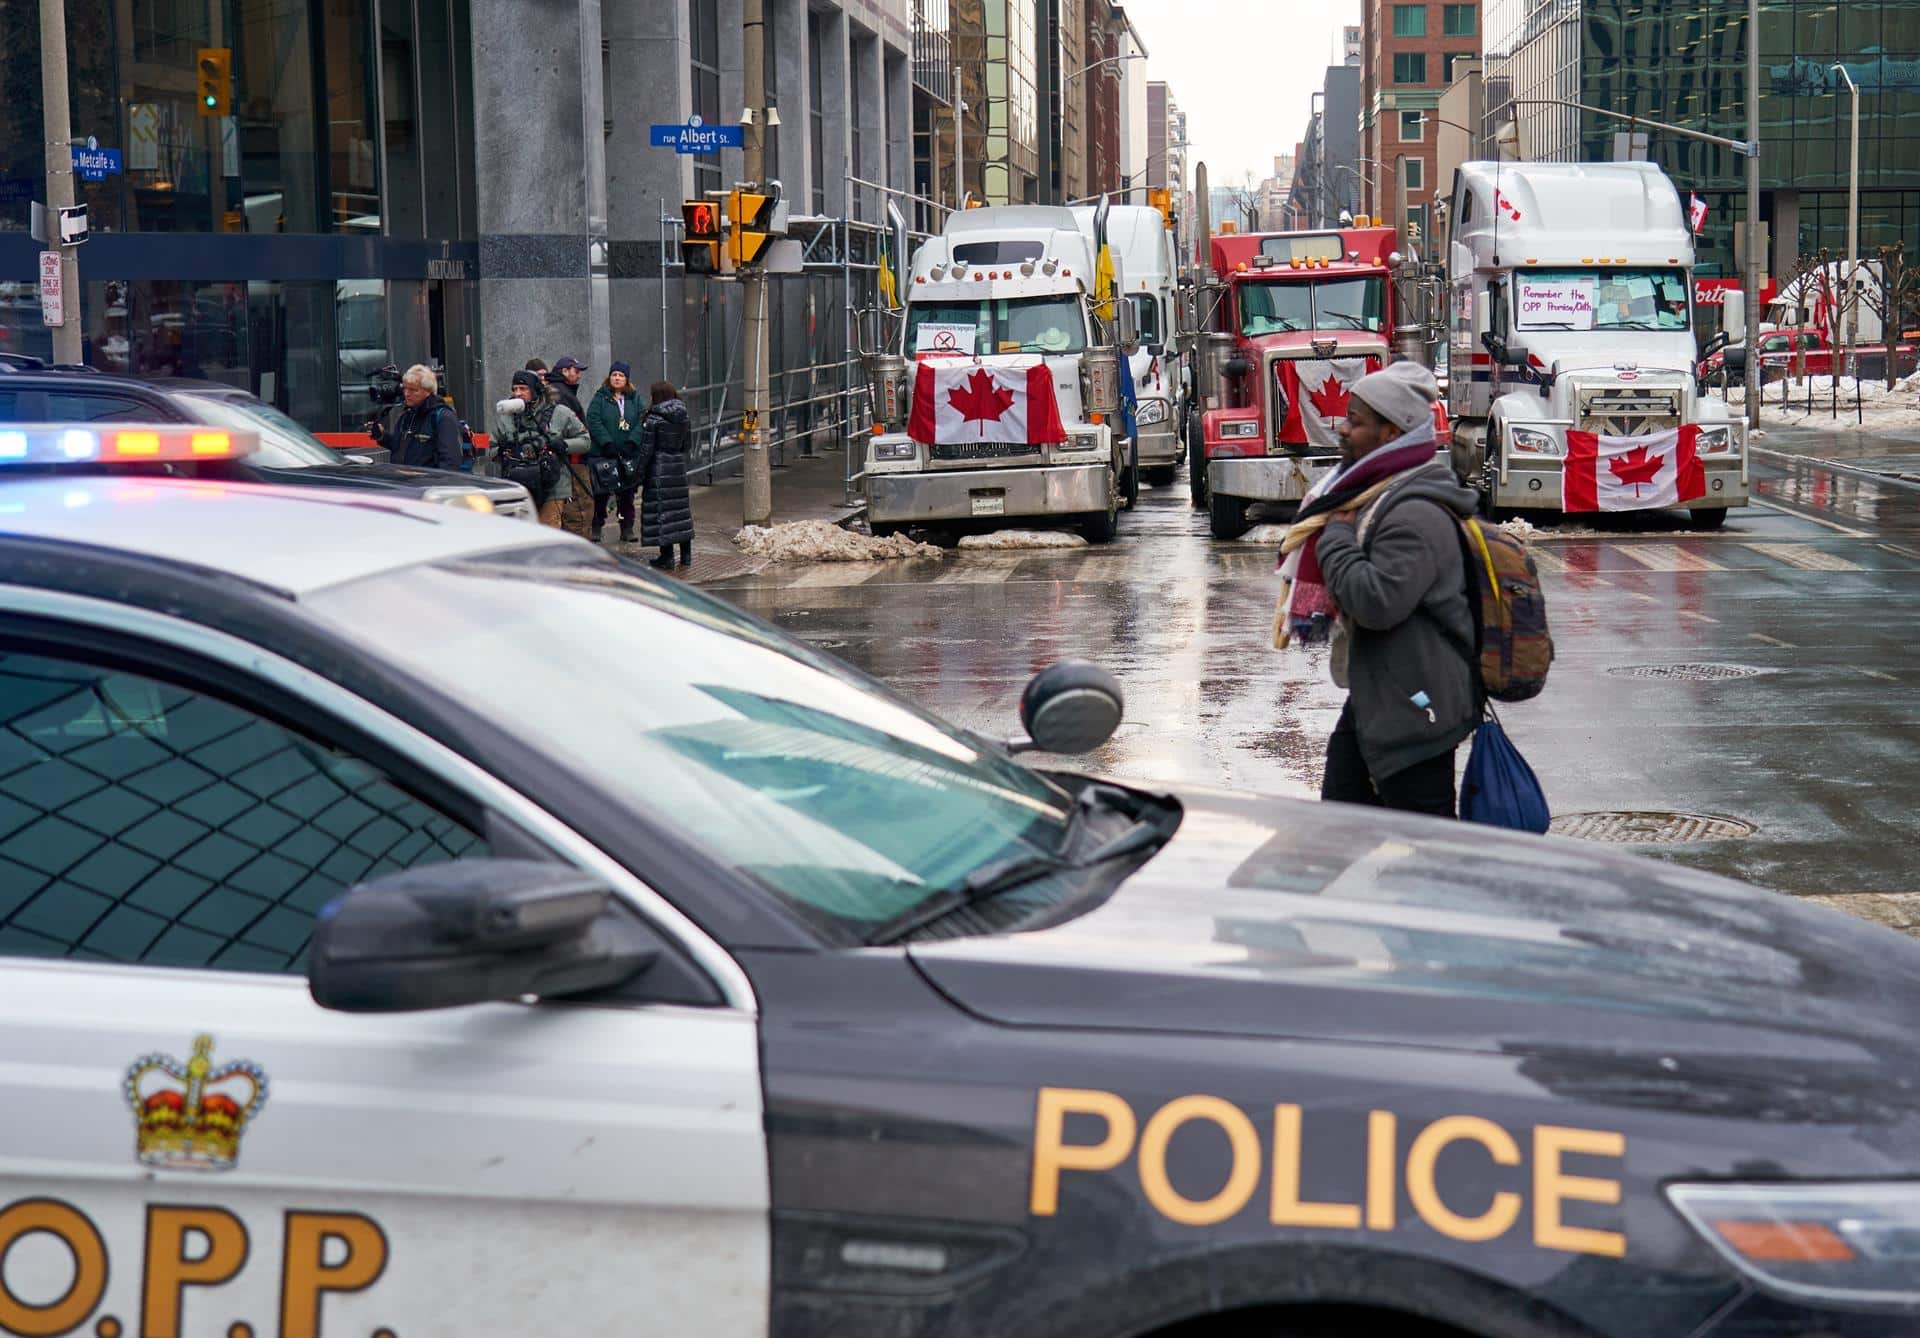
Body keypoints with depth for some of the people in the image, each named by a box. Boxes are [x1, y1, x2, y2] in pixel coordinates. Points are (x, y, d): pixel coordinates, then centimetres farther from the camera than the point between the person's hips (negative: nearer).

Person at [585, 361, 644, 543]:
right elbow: (593, 421, -9)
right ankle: (595, 528, 10)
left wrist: (631, 443, -13)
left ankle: (627, 529, 13)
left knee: (627, 494, 7)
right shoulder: (600, 397, 1)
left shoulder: (635, 399, 9)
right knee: (600, 494, 1)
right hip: (602, 454, -2)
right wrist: (607, 443, -18)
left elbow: (642, 422, 0)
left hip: (629, 454, 2)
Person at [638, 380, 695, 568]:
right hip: (679, 466, 6)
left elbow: (646, 449, -11)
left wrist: (640, 473, -4)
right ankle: (686, 554, 16)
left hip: (659, 468, -6)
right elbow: (688, 443, 11)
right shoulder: (684, 417, 5)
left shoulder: (653, 420, -12)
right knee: (681, 507, 13)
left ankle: (667, 555, -2)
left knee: (661, 509, -1)